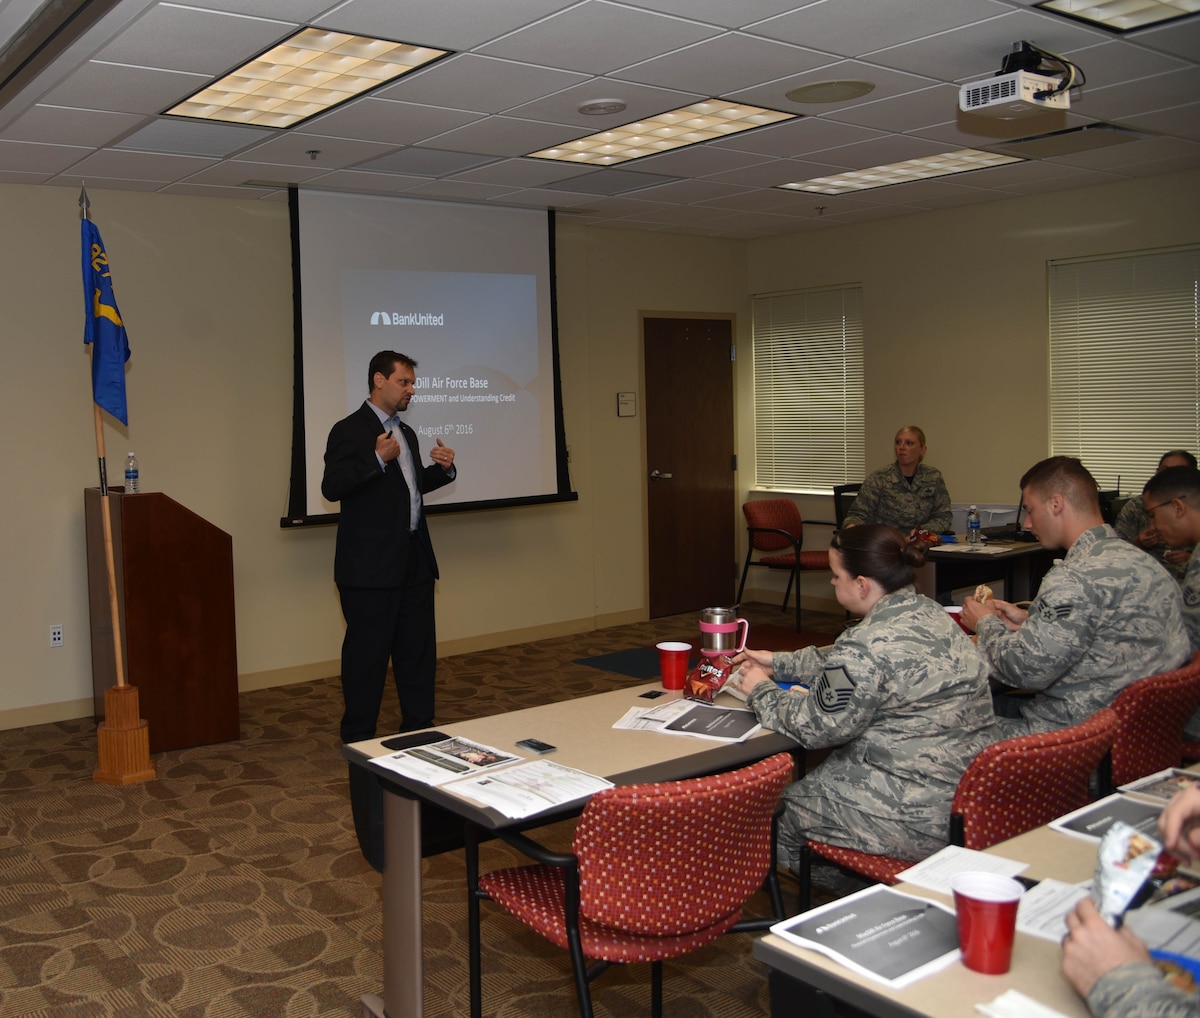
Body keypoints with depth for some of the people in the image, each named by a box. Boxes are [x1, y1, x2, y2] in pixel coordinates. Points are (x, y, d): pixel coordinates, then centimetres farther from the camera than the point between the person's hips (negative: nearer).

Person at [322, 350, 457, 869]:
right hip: (371, 570, -8)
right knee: (366, 659, 1)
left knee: (418, 654, 14)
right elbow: (332, 486, -20)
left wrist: (442, 469, 6)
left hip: (413, 566, 8)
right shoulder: (349, 431, -10)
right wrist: (376, 460, -32)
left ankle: (419, 731, 28)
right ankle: (358, 743, 13)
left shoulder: (406, 433, 15)